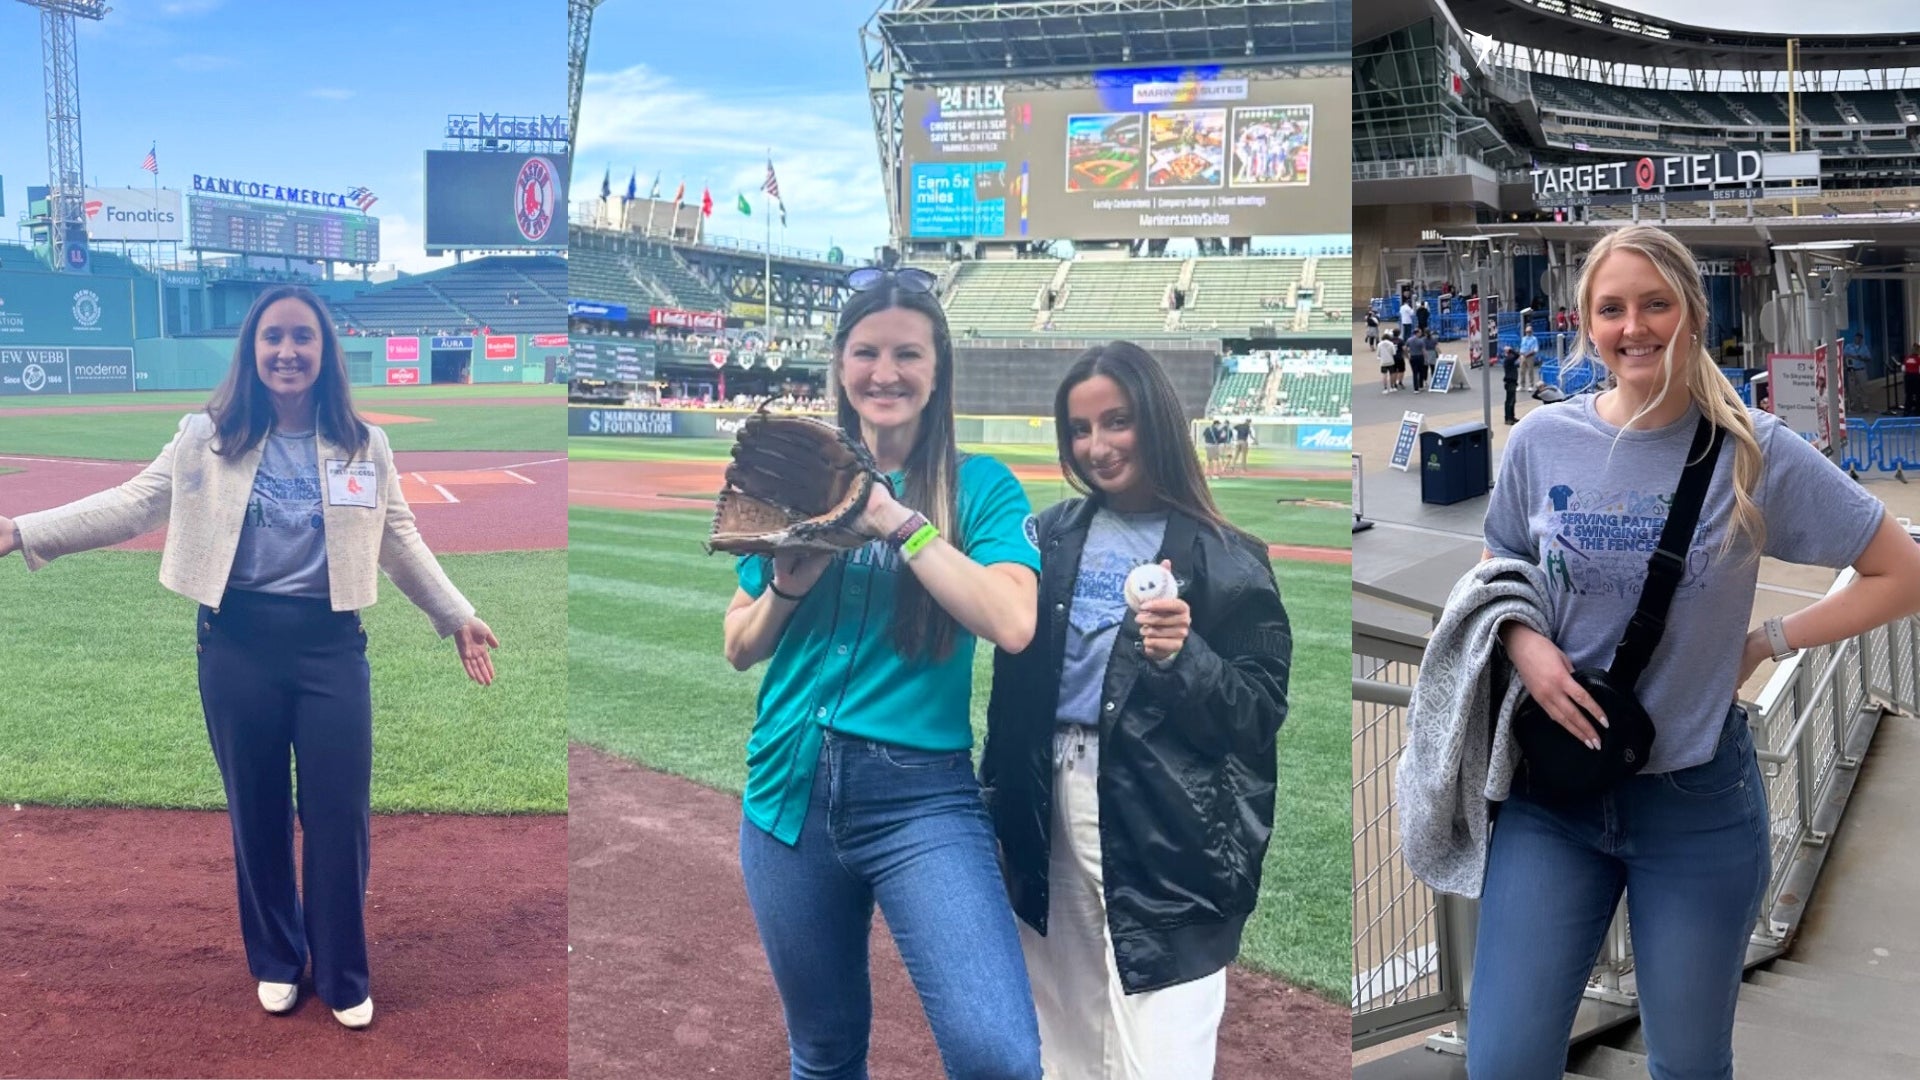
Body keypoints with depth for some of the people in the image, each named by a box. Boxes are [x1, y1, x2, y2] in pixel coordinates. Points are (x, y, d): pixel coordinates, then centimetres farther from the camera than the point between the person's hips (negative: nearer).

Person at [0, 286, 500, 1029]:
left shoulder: (364, 446, 4)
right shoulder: (207, 438, 2)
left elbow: (402, 542, 10)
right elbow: (130, 506, 1)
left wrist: (457, 617, 9)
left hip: (331, 644, 0)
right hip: (238, 644, 0)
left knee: (338, 813, 3)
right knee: (257, 812, 12)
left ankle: (344, 977, 19)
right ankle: (276, 963, 31)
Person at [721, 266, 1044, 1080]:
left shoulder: (982, 485, -1)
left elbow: (1013, 624, -17)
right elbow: (740, 648, 11)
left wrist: (897, 518, -18)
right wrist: (789, 586, -9)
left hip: (922, 792, -3)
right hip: (790, 787, 4)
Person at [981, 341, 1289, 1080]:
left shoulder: (1224, 560, -4)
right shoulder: (1050, 536, 9)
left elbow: (1263, 714, -5)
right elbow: (1011, 678, 10)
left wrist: (1184, 657, -21)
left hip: (1166, 827, -4)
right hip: (1052, 809, 5)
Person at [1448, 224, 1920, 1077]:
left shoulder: (1756, 451, -8)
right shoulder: (1541, 440, -2)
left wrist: (1765, 644, -7)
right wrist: (1523, 644, -10)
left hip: (1699, 797, -1)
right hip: (1551, 791, 1)